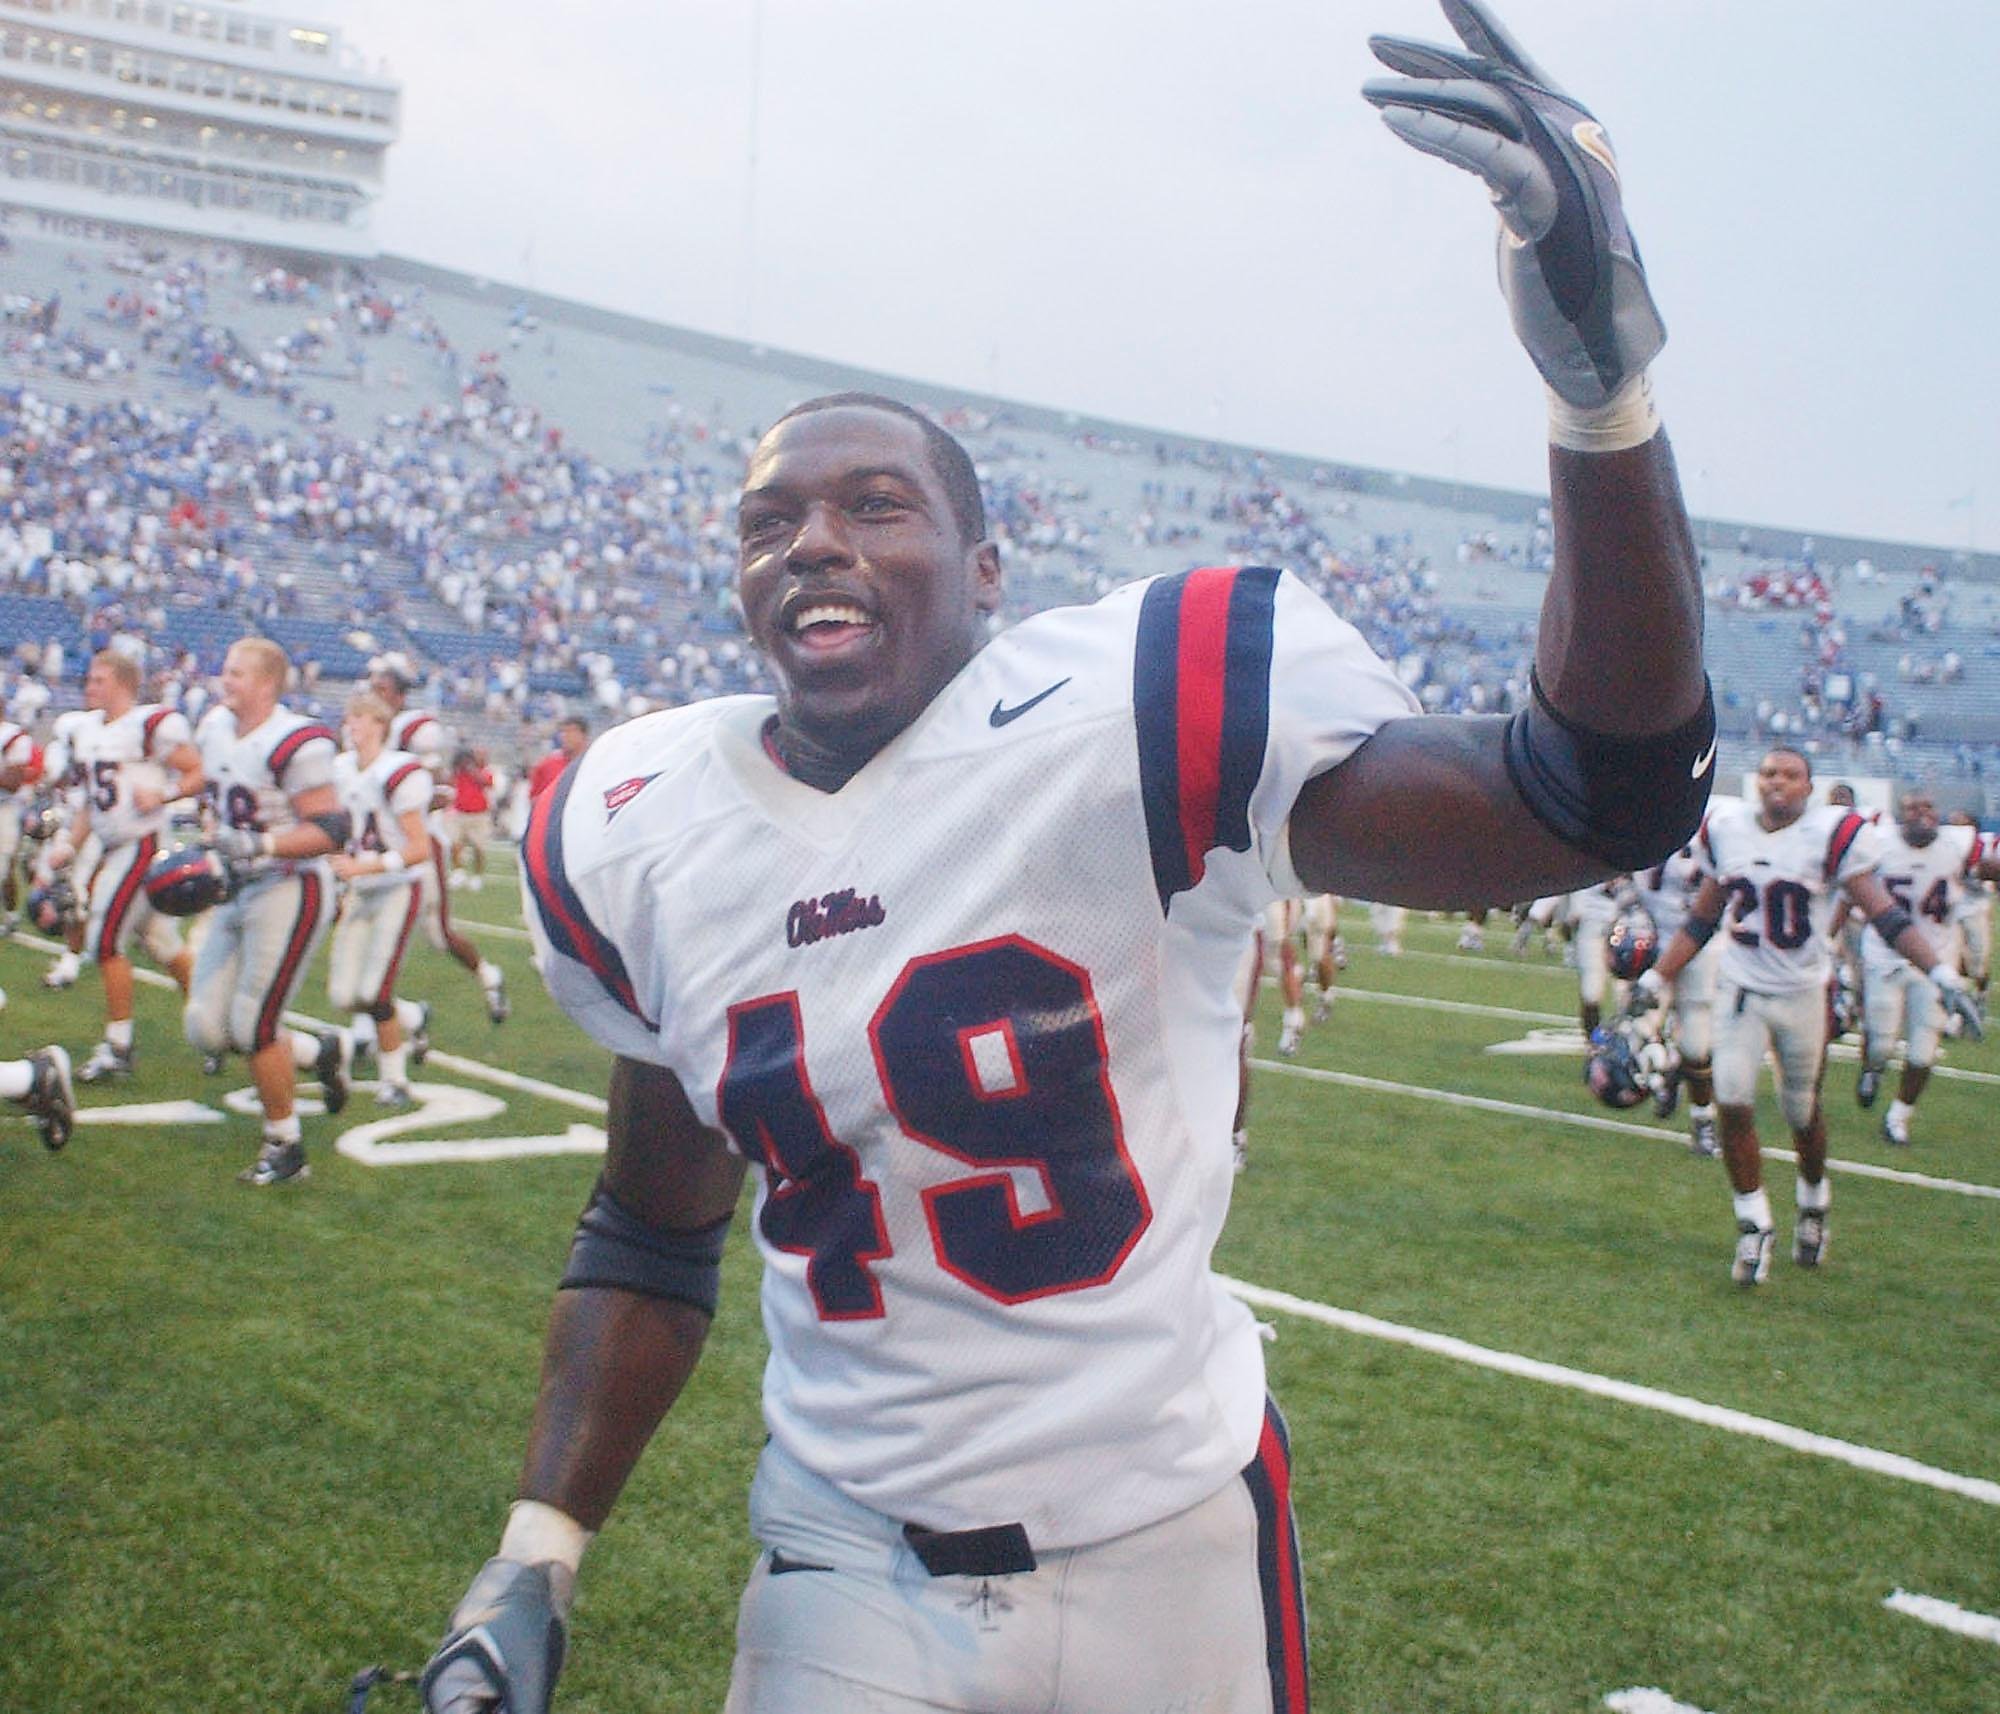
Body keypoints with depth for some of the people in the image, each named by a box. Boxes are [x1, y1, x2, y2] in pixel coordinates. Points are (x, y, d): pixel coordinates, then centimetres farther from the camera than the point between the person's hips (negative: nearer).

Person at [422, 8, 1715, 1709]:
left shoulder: (1133, 722, -16)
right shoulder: (644, 838, -1)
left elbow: (1603, 798, -20)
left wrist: (1604, 393, -32)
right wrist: (537, 1559, 6)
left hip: (1166, 1544, -2)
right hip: (850, 1578, 3)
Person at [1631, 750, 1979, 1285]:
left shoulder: (1833, 835, -10)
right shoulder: (1726, 829, 1)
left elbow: (1884, 914, -13)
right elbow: (1702, 918, 11)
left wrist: (1940, 973, -23)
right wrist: (1655, 978, 11)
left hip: (1802, 993, -2)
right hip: (1740, 989, 2)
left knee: (1802, 1110, 9)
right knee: (1732, 1103, -9)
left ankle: (1813, 1204, 37)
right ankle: (1755, 1224, 6)